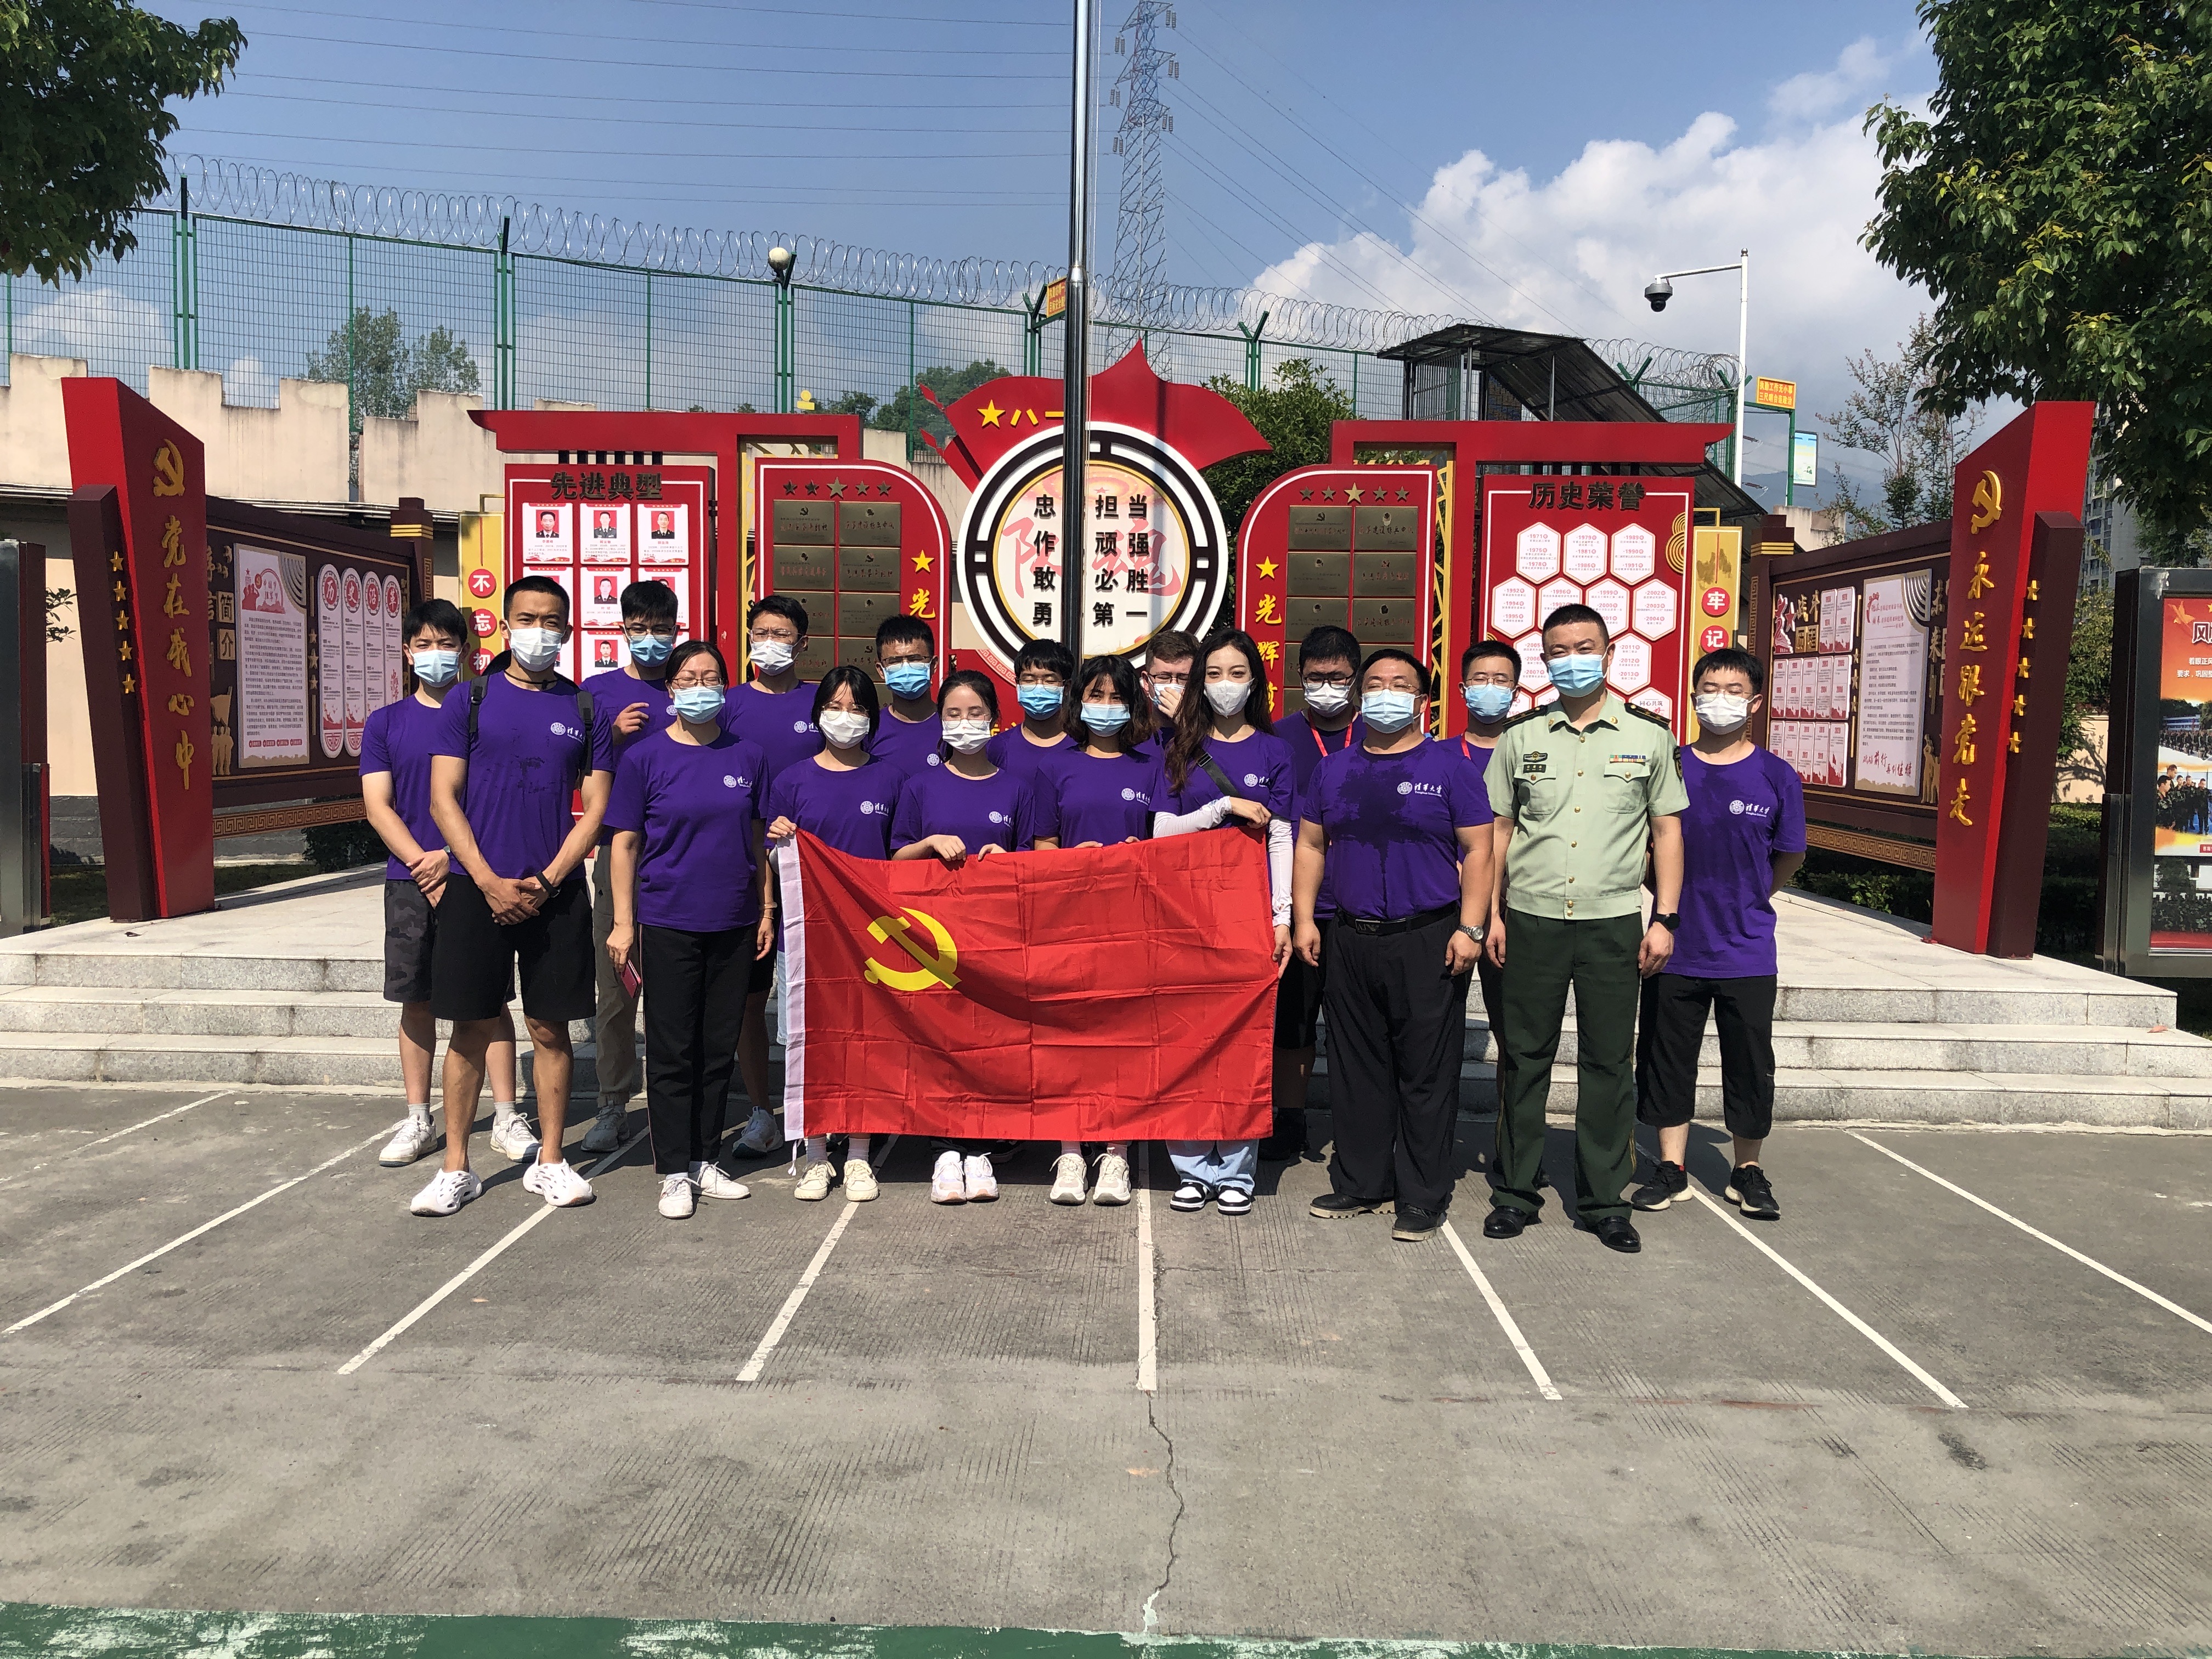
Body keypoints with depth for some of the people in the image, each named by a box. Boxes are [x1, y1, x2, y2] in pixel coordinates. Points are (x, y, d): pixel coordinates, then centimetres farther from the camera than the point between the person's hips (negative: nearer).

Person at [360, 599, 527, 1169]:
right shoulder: (385, 723, 9)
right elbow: (378, 806, 2)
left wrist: (451, 858, -12)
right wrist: (423, 865, -10)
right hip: (409, 881, 2)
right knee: (417, 1000, 7)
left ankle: (506, 1117, 7)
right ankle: (418, 1121, 18)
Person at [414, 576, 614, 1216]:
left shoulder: (585, 710, 6)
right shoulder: (471, 701, 3)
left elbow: (597, 806, 3)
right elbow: (444, 799, -1)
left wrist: (546, 882, -8)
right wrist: (490, 882, -11)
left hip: (556, 894, 1)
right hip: (476, 888, -1)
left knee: (550, 1028, 7)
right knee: (472, 1027, 4)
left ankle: (549, 1161, 18)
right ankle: (456, 1168, 15)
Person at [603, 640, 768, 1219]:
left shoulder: (747, 756, 6)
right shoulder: (645, 756, -3)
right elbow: (625, 843, -2)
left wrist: (766, 912, 8)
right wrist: (623, 922, -5)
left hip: (733, 925, 3)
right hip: (667, 925, -3)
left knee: (720, 1048, 10)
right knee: (672, 1051, 2)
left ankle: (706, 1161, 23)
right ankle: (674, 1172, 12)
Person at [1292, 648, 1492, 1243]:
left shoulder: (1448, 766, 0)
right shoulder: (1335, 769, 12)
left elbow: (1477, 849, -3)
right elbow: (1311, 845, 15)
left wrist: (1469, 928, -10)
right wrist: (1303, 918, 6)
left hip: (1429, 941, -4)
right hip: (1352, 941, 4)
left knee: (1427, 1072, 0)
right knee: (1356, 1068, 10)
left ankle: (1423, 1197, 11)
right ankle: (1359, 1183, 23)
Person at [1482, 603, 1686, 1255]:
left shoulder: (1648, 734, 5)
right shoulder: (1521, 735, 7)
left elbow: (1667, 830, 7)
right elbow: (1499, 829, 9)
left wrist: (1665, 918, 0)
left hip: (1613, 924, 0)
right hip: (1532, 920, 1)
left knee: (1608, 1062, 5)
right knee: (1524, 1058, 6)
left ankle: (1605, 1200, 16)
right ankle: (1515, 1192, 17)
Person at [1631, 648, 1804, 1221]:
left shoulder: (1776, 777, -3)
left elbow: (1789, 857, 10)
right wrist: (1675, 897, 5)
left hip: (1747, 953, -1)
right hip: (1675, 949, 1)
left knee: (1750, 1065, 8)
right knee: (1666, 1059, 8)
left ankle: (1748, 1170, 25)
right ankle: (1671, 1169, 22)